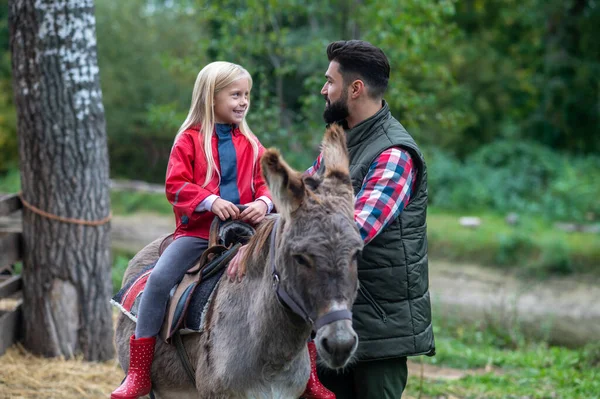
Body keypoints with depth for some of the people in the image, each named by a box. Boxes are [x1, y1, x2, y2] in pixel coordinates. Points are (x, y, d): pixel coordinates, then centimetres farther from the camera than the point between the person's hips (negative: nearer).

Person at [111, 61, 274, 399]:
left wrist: (264, 202, -12)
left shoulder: (250, 144, 11)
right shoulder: (190, 140, 0)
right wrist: (211, 201, -20)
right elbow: (176, 186, -6)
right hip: (197, 231, -3)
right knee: (160, 278, -22)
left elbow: (263, 183, 12)